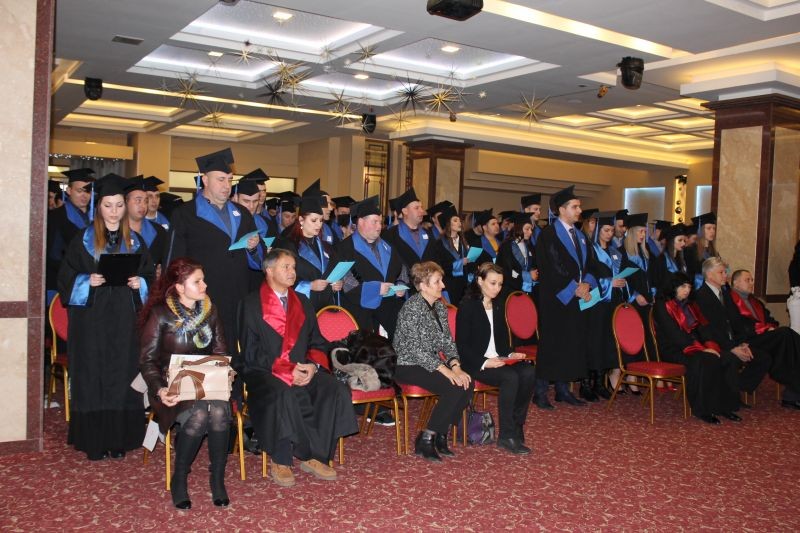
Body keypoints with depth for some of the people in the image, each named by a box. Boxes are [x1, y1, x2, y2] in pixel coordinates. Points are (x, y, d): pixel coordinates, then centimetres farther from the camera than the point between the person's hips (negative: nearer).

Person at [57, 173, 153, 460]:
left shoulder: (135, 241, 10)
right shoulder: (83, 240, 3)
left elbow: (150, 277, 12)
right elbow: (66, 277, 2)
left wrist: (139, 283, -8)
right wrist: (87, 281, -16)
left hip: (125, 321, 2)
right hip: (91, 320, -2)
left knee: (123, 377, 3)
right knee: (92, 378, 0)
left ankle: (119, 439, 12)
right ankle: (94, 441, 8)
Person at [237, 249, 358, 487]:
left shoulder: (303, 303, 17)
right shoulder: (251, 304, 1)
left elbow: (317, 342, 16)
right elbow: (251, 352, -6)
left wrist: (312, 365, -7)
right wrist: (286, 370, -16)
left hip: (302, 370, 5)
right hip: (263, 372, -5)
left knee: (336, 390, -21)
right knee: (285, 395, -37)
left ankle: (313, 457, -12)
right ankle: (280, 462, -18)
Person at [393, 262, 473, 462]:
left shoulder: (440, 306, 10)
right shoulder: (412, 307, -17)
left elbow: (448, 341, 10)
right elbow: (415, 349, -22)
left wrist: (456, 366, -9)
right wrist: (446, 371, -24)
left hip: (431, 363, 8)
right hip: (407, 366, -8)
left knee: (467, 382, -16)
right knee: (454, 387, -25)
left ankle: (441, 435, -2)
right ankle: (425, 440, -12)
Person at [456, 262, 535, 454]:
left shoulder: (498, 306, 16)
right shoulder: (467, 305, -6)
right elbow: (461, 344, -11)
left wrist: (510, 354, -2)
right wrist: (484, 362, -23)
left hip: (499, 360, 7)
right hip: (475, 363, -7)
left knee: (529, 372, -21)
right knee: (511, 377, -31)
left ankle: (516, 428, -14)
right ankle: (507, 436, -20)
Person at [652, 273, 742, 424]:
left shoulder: (690, 306, 21)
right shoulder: (663, 306, -4)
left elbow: (702, 328, 11)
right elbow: (674, 334, -15)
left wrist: (711, 346, -10)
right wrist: (701, 349, -21)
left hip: (696, 346, 7)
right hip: (673, 349, -7)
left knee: (730, 359, -17)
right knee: (706, 361, -34)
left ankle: (724, 405, -12)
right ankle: (702, 409, -24)